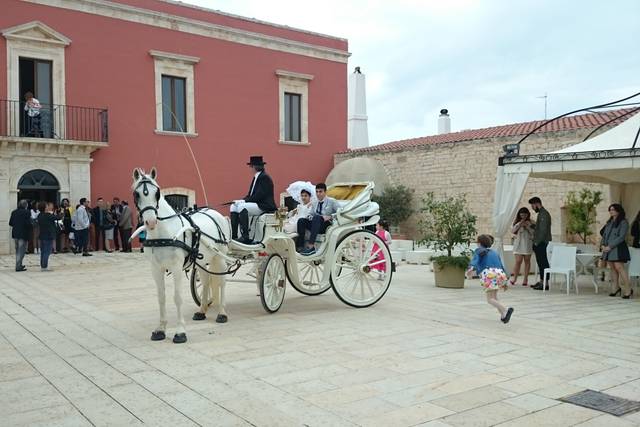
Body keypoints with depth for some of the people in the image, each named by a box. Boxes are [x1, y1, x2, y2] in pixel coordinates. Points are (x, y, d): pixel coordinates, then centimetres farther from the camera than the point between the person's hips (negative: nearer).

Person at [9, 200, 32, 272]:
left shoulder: (14, 212, 5)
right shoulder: (26, 212, -13)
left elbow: (10, 223, 6)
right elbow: (28, 223, -20)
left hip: (15, 233, 6)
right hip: (23, 234, -6)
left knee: (18, 250, 19)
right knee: (21, 250, -1)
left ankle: (19, 265, 28)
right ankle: (18, 266, -4)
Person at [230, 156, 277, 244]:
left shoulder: (265, 178, -14)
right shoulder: (256, 177, 15)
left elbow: (259, 196, -21)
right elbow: (251, 194, 16)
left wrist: (243, 201, -18)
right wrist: (241, 200, -1)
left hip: (264, 206, -10)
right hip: (257, 203, 10)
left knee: (242, 207, -29)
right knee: (234, 206, 1)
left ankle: (245, 237, -28)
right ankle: (233, 235, -6)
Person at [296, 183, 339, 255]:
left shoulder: (331, 201, 4)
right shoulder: (315, 203, 18)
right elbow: (312, 214, 23)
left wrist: (330, 217, -18)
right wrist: (310, 217, -1)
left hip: (327, 225, -5)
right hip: (316, 224, 5)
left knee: (317, 217, -36)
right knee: (301, 220, -19)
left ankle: (311, 246, -45)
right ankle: (300, 247, -28)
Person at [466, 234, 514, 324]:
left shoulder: (479, 251, 14)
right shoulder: (495, 253, 30)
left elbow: (475, 260, -9)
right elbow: (502, 267, 28)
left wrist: (471, 268, -28)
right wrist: (504, 282, 33)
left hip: (489, 274, -6)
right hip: (500, 274, 6)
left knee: (490, 299, -6)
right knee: (494, 295, 24)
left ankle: (505, 310, -28)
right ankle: (503, 315, 14)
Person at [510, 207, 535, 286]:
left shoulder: (531, 223, 6)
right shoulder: (517, 222, 9)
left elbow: (534, 233, -1)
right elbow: (512, 231, -2)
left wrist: (527, 227, -13)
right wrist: (519, 223, -10)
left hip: (528, 243, 0)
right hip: (518, 243, 0)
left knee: (527, 261, 3)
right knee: (518, 261, -8)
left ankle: (525, 279, 10)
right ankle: (514, 277, 5)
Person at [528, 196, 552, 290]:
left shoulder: (543, 214, -13)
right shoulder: (541, 213, 18)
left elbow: (543, 230, -19)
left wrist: (537, 242, -18)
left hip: (541, 243, -10)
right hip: (539, 243, 10)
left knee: (543, 262, -8)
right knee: (541, 262, 12)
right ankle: (541, 282, 17)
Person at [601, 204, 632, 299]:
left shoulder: (623, 222, -5)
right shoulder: (609, 222, 17)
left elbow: (621, 237, -12)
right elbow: (604, 234, 20)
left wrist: (610, 246, -16)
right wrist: (603, 244, 3)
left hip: (617, 248, -7)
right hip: (607, 248, 7)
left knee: (619, 268, -13)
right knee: (612, 268, 8)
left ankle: (628, 290, -7)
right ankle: (617, 288, 18)